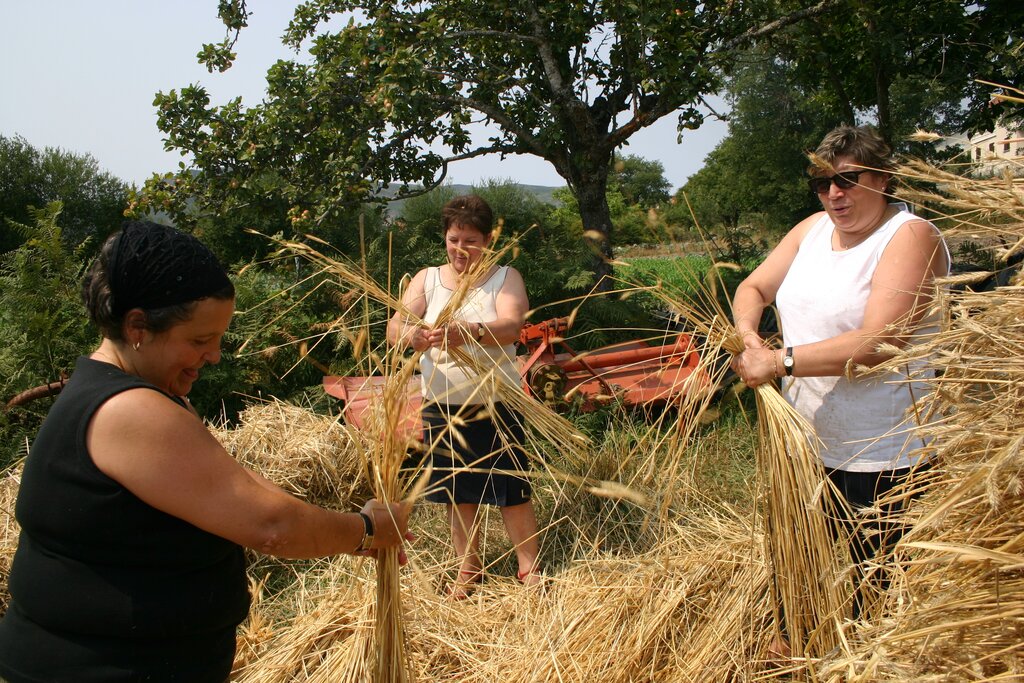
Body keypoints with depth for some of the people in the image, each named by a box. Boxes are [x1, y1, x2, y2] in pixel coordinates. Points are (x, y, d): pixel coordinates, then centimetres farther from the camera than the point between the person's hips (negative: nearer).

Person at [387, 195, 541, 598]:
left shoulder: (505, 277, -3)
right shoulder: (427, 279, 3)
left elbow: (511, 327, -22)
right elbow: (394, 327, -9)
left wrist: (467, 332, -42)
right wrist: (412, 334, -34)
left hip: (496, 403, -2)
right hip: (442, 405, 3)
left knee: (512, 489, 3)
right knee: (458, 491, 13)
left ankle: (529, 567, 20)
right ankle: (468, 567, 30)